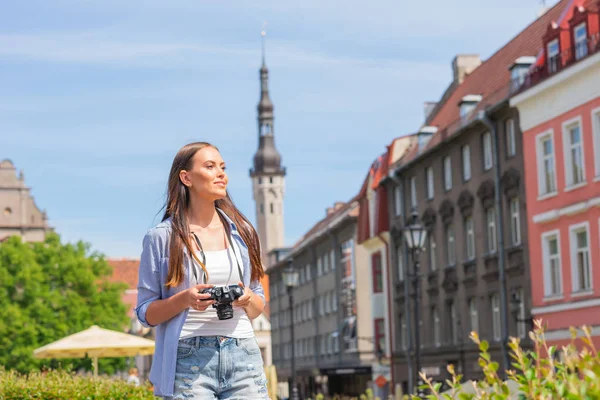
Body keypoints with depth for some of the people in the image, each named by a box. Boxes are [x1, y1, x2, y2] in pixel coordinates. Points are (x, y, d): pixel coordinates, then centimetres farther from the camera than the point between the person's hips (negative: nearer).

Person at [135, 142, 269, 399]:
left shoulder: (242, 232, 13)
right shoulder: (161, 237, 2)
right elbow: (145, 313, 2)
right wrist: (184, 299, -15)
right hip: (189, 359, -3)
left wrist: (248, 299, -4)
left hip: (242, 356, 3)